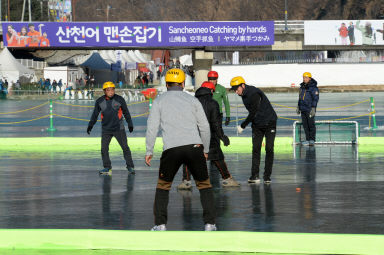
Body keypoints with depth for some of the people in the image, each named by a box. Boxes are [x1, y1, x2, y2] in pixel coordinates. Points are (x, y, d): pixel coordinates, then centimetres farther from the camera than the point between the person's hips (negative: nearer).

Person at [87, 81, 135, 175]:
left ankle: (130, 167, 7)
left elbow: (126, 112, 6)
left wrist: (130, 124, 8)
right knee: (104, 149, -2)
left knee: (125, 148, -2)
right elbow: (95, 114, 11)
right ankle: (107, 168, 7)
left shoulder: (119, 99, -6)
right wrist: (90, 125, 5)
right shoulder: (99, 101, -1)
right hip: (106, 130, 2)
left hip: (119, 128, -2)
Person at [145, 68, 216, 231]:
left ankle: (160, 224, 9)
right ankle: (210, 223, 4)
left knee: (163, 186, 16)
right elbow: (204, 127, 14)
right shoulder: (192, 100, 14)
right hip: (194, 146, 1)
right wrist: (205, 150, 24)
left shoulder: (159, 101, 10)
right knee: (204, 184, 13)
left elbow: (152, 127, 4)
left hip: (171, 150, 0)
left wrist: (149, 151, 11)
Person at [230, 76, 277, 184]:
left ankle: (267, 176, -3)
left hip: (269, 122, -7)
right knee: (255, 149, -1)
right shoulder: (244, 94, 3)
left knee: (269, 149, -7)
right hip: (257, 125, 7)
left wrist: (242, 126, -19)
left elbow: (253, 113, -25)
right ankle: (255, 176, -2)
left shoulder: (254, 93, -24)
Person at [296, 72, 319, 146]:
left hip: (310, 109, -7)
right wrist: (298, 106, 21)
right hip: (303, 109, 7)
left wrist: (313, 108, -21)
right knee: (305, 124, 7)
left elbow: (315, 98, -14)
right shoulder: (302, 86, 13)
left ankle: (312, 140, 2)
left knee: (311, 124, -3)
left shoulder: (313, 87, -11)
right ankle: (308, 140, 12)